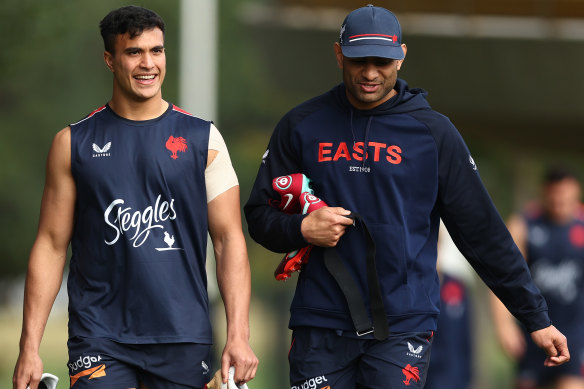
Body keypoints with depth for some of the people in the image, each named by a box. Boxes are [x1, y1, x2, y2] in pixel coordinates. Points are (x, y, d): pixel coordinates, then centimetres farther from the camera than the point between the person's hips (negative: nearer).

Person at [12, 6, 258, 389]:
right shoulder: (74, 144, 6)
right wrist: (30, 347, -1)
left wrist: (239, 336, -7)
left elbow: (230, 239, 3)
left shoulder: (203, 139, 6)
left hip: (183, 341, 1)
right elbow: (51, 245, 6)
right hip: (100, 340, -1)